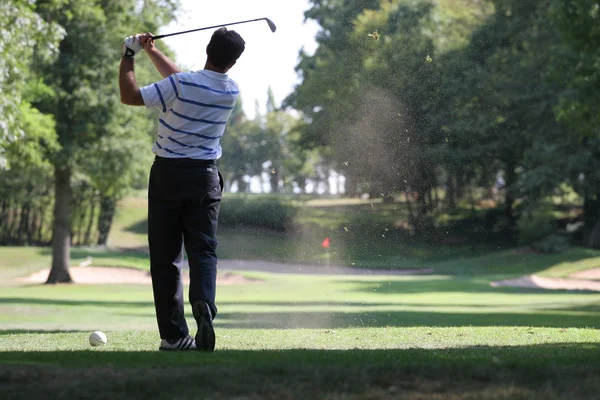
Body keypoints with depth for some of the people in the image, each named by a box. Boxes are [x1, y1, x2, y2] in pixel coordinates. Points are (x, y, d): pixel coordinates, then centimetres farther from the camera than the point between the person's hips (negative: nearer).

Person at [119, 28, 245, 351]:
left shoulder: (181, 85, -17)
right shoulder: (232, 92, 1)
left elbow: (129, 96, -11)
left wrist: (128, 56, 1)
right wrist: (152, 51, 17)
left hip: (168, 174, -3)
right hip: (205, 176, 3)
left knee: (166, 256, 3)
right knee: (203, 250, 2)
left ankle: (174, 335, 0)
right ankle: (204, 307, -28)